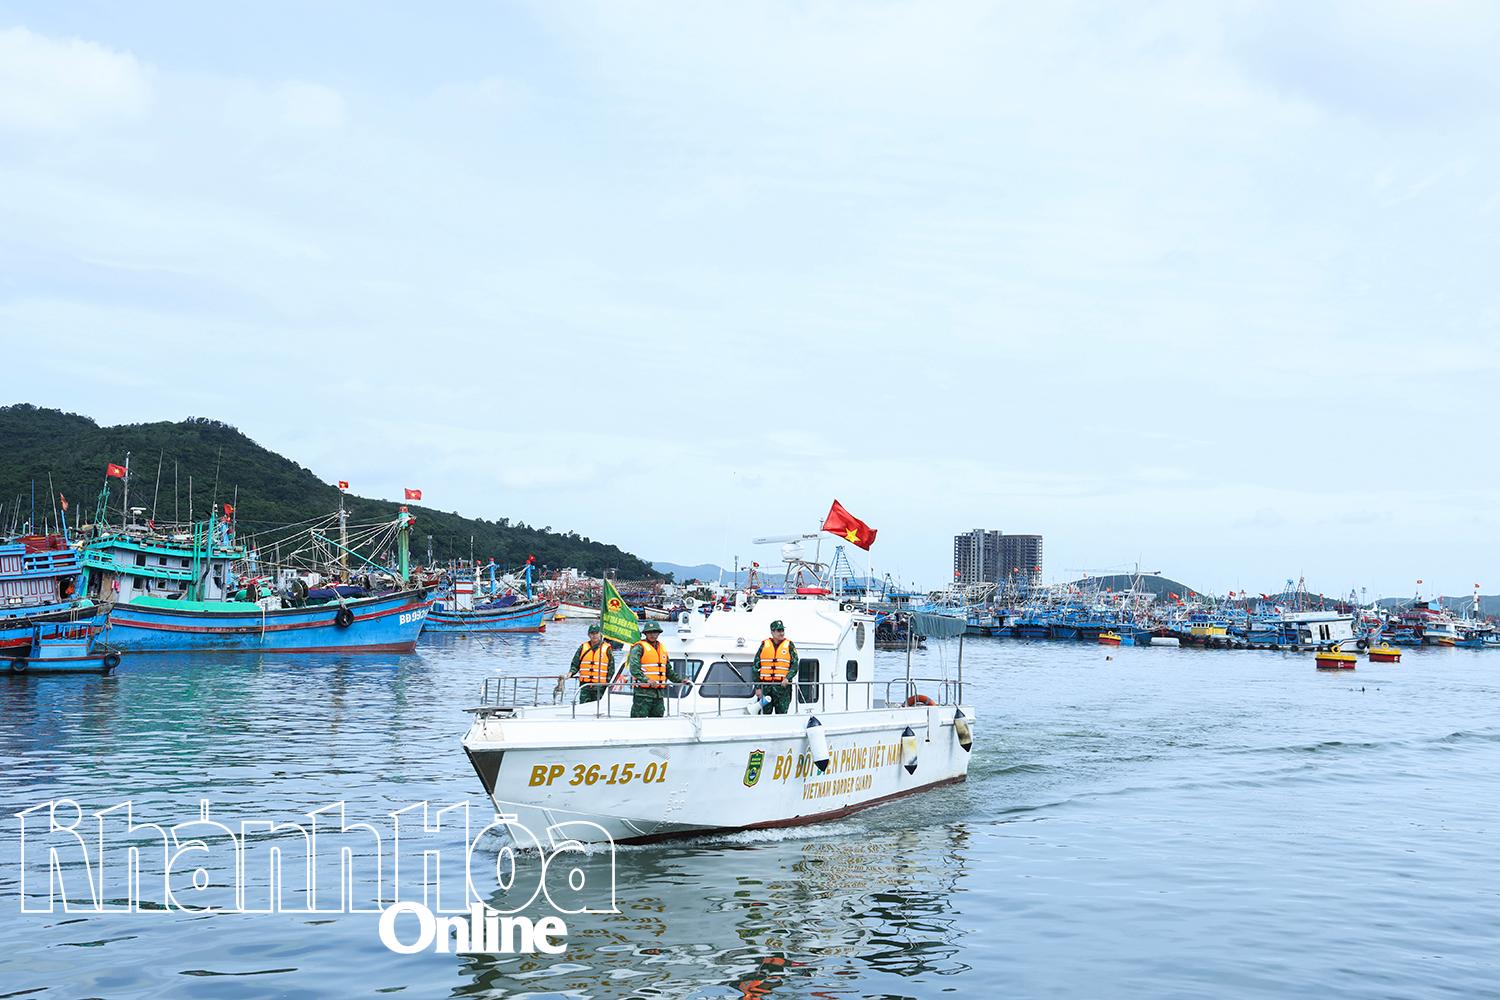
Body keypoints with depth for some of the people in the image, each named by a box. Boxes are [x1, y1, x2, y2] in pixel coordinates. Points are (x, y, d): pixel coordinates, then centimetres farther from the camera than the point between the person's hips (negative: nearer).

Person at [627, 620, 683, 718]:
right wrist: (646, 680, -31)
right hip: (643, 692, -7)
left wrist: (680, 681, 17)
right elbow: (634, 668, -18)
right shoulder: (639, 648, -5)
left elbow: (669, 671, 28)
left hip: (659, 693, 7)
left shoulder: (662, 649, 19)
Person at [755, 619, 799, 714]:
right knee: (764, 714, 0)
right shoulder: (764, 645, 9)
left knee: (781, 716, 0)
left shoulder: (789, 645, 6)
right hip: (765, 687, 1)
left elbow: (794, 666, 2)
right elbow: (756, 666, 9)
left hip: (783, 686, -1)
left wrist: (787, 678, -16)